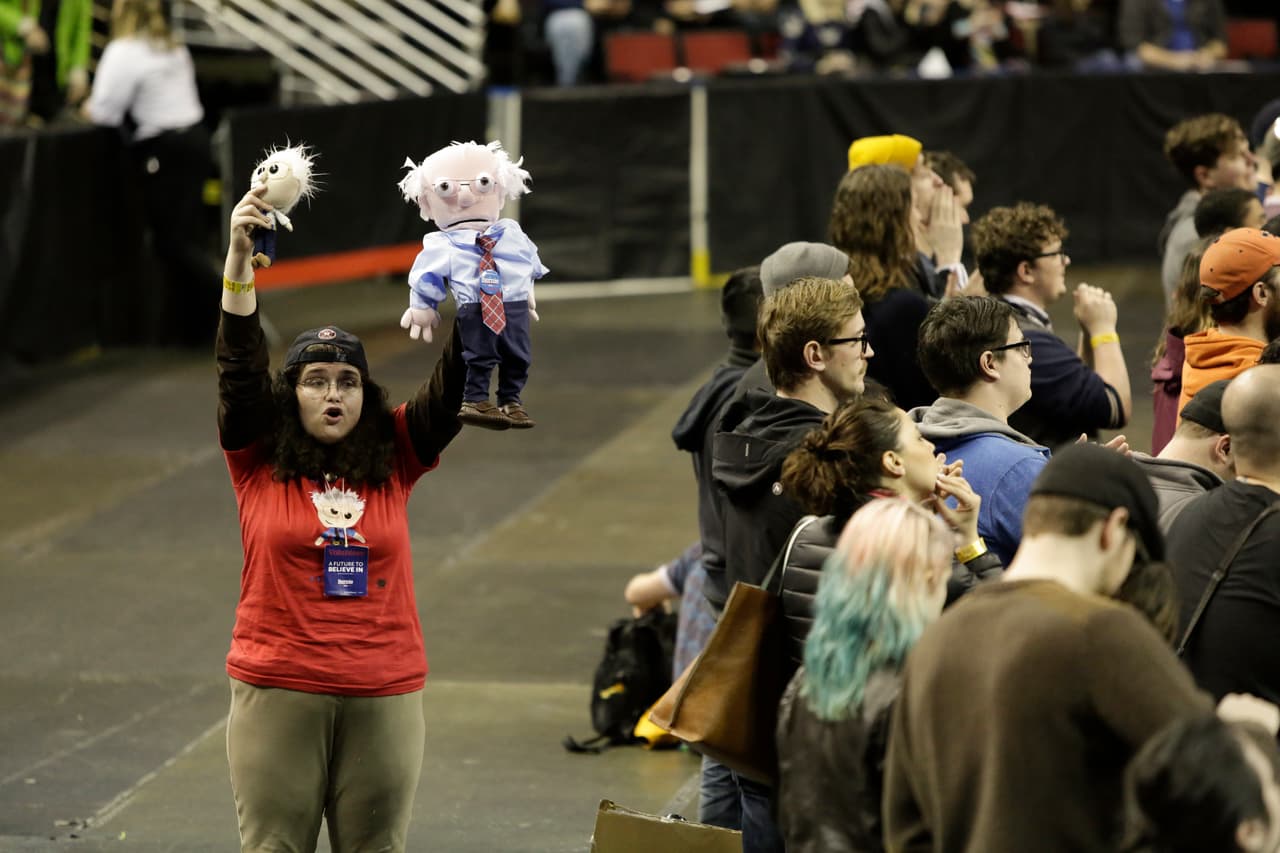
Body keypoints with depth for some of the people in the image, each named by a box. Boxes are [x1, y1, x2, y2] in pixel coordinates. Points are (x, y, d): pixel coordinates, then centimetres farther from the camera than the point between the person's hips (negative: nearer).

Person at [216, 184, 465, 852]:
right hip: (277, 694, -2)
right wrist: (239, 263, -20)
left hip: (385, 697, 2)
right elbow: (239, 368, -10)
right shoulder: (258, 460, 1)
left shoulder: (395, 459, 6)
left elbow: (452, 386, -2)